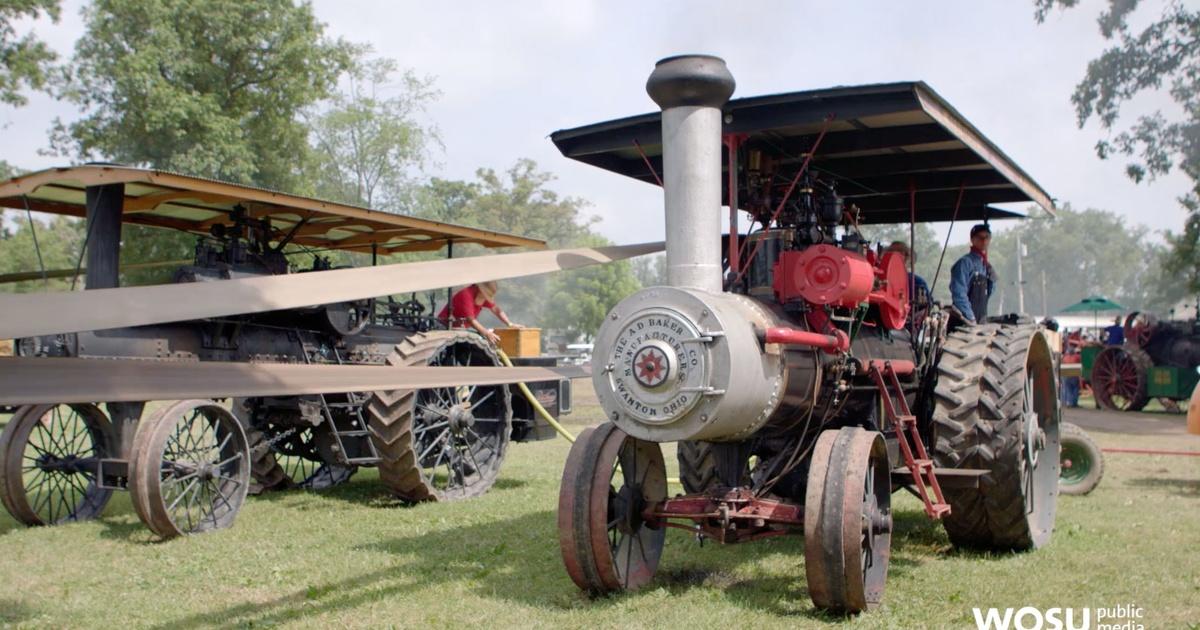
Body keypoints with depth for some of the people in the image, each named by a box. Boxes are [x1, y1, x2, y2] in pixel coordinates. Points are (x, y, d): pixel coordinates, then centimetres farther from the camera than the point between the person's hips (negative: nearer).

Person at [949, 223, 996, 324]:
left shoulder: (986, 265, 14)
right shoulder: (965, 263, -9)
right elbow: (959, 295, -16)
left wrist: (992, 279, 3)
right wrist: (970, 319, -18)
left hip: (981, 322, 7)